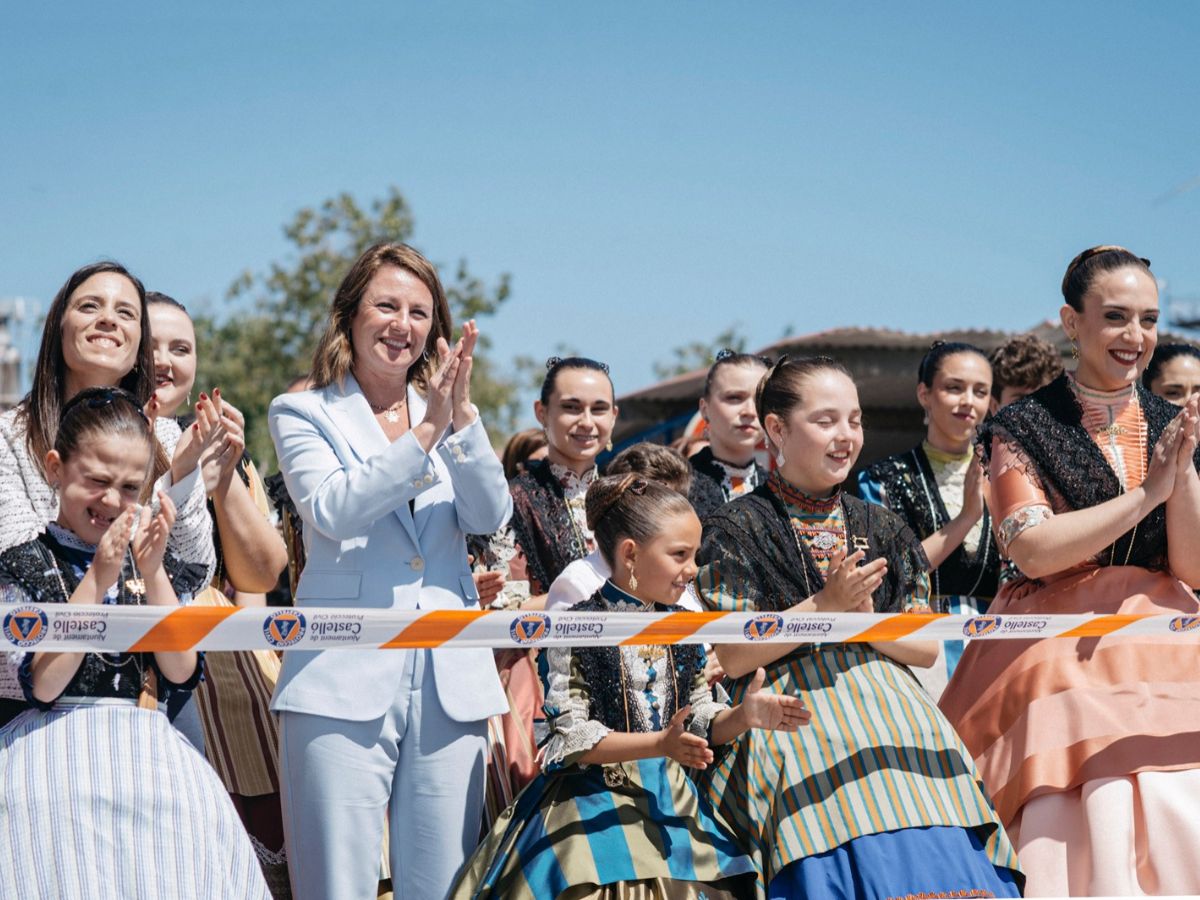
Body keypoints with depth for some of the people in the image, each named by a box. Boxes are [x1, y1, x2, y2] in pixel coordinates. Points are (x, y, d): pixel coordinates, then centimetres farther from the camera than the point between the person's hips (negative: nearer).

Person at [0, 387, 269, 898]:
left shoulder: (158, 564, 13)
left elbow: (181, 671, 1)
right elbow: (42, 685, -9)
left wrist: (153, 572, -7)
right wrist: (97, 581, -13)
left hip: (150, 754, 3)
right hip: (59, 758, -3)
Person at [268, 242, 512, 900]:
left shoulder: (448, 414, 17)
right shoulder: (302, 414, 7)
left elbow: (490, 515, 2)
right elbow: (332, 510, -11)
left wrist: (462, 417, -11)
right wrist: (427, 433, -17)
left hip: (449, 684, 3)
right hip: (345, 682, -3)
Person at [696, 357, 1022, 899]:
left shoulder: (882, 529, 19)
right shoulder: (736, 528, 6)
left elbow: (927, 649, 15)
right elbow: (729, 658, -3)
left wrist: (867, 621, -5)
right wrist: (824, 606, -10)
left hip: (891, 711, 4)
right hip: (797, 718, -4)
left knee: (940, 855, -19)